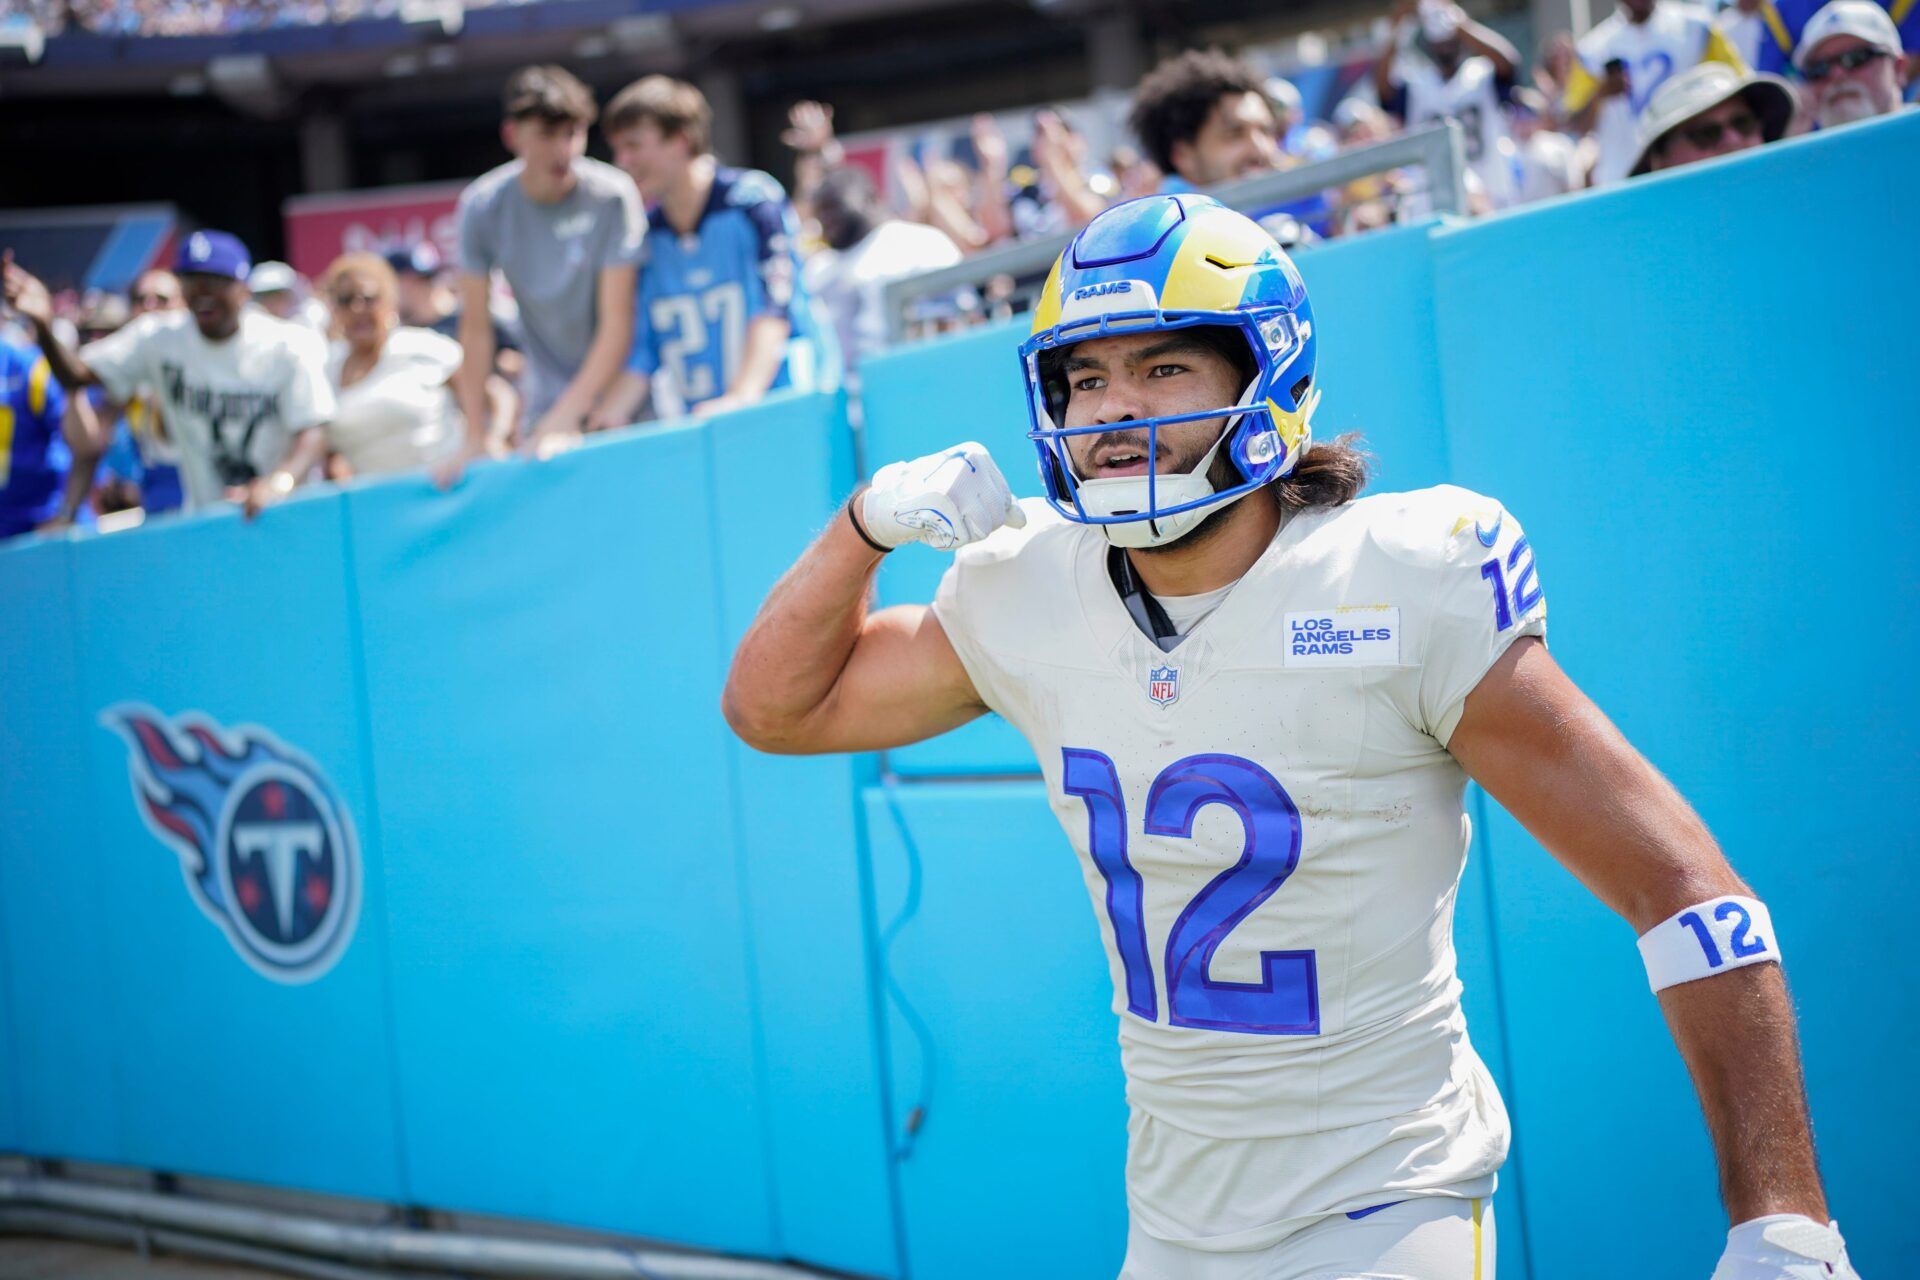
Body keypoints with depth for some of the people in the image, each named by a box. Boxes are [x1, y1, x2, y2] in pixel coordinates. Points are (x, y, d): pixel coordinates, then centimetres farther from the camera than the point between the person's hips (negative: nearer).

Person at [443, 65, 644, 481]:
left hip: (616, 388, -2)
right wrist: (475, 439, -11)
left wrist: (565, 419, -23)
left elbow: (617, 322, -17)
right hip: (545, 400, 2)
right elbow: (475, 327, -6)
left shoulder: (612, 196, -15)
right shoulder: (481, 207, -8)